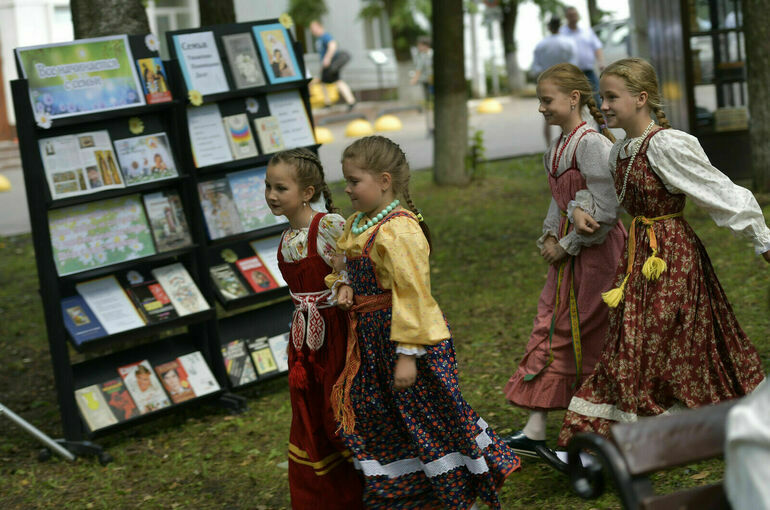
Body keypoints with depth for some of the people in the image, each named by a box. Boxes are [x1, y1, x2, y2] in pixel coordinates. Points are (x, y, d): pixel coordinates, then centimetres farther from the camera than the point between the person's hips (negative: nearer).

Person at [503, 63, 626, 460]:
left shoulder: (591, 143, -18)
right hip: (567, 248, 9)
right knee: (550, 326, 6)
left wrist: (566, 245, -14)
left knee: (586, 333, 0)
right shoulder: (561, 144, 10)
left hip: (595, 248, -9)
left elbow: (604, 209, -21)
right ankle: (535, 430, 8)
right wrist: (550, 234, -5)